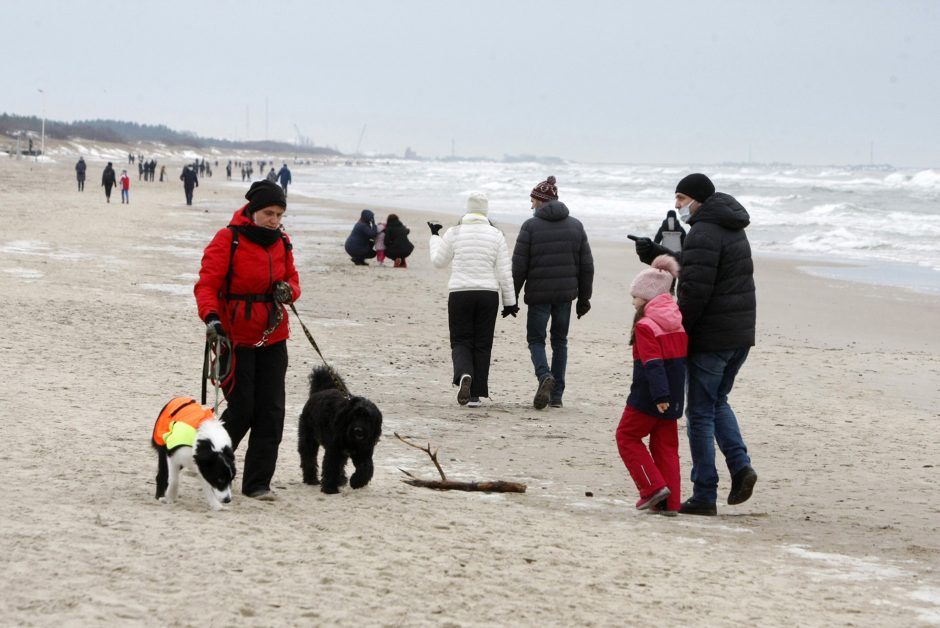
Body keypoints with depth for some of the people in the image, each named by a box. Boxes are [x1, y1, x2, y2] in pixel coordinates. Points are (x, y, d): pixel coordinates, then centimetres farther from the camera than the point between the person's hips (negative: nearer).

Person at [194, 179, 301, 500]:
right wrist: (211, 316, -30)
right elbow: (207, 284, -13)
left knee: (271, 412, 0)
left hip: (273, 340, 5)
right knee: (241, 410, -3)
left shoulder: (282, 242, 8)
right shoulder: (228, 240, -10)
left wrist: (288, 290, -7)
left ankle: (258, 483, 7)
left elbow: (292, 279, 18)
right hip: (236, 338, -5)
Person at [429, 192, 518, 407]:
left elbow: (438, 261, 10)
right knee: (482, 345, 9)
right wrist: (509, 301, 6)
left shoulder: (453, 233, -1)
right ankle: (476, 394, 8)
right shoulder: (496, 235, 0)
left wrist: (434, 236, 25)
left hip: (460, 293, -1)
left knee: (461, 342, 6)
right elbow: (504, 273, 0)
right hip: (488, 294, 1)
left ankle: (464, 375, -24)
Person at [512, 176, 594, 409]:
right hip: (566, 293, 4)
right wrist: (584, 298, 15)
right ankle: (557, 395, 11)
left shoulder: (530, 226, -7)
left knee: (536, 339, 8)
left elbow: (519, 267, -8)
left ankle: (544, 375, -20)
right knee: (560, 340, 13)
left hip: (539, 293, -4)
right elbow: (586, 265, 8)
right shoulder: (575, 225, 6)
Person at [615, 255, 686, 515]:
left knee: (627, 436, 8)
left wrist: (659, 396, -26)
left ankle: (654, 486, -3)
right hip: (674, 396, 7)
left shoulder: (645, 326, -15)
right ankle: (670, 502, 8)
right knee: (666, 445, 11)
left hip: (648, 397, -7)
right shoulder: (678, 323, 9)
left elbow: (653, 364, -23)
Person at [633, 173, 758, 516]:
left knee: (701, 412, -1)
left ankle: (704, 495, 1)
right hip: (741, 335, 9)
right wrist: (657, 255, 19)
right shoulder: (733, 230, 16)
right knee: (718, 403, 23)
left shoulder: (704, 233, -16)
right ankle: (740, 465, 4)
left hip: (710, 338, -9)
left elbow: (695, 289, -23)